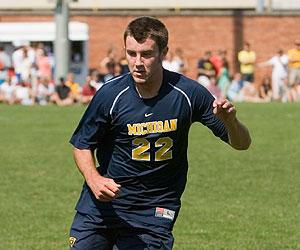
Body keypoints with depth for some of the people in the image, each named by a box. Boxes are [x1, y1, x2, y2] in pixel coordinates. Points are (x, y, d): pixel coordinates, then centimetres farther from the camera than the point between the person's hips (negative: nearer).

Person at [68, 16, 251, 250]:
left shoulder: (188, 94, -12)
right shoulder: (110, 94, -12)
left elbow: (242, 143, -6)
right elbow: (82, 144, 2)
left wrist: (231, 121, -28)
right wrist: (94, 180, -17)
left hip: (154, 213, -1)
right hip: (103, 202, 1)